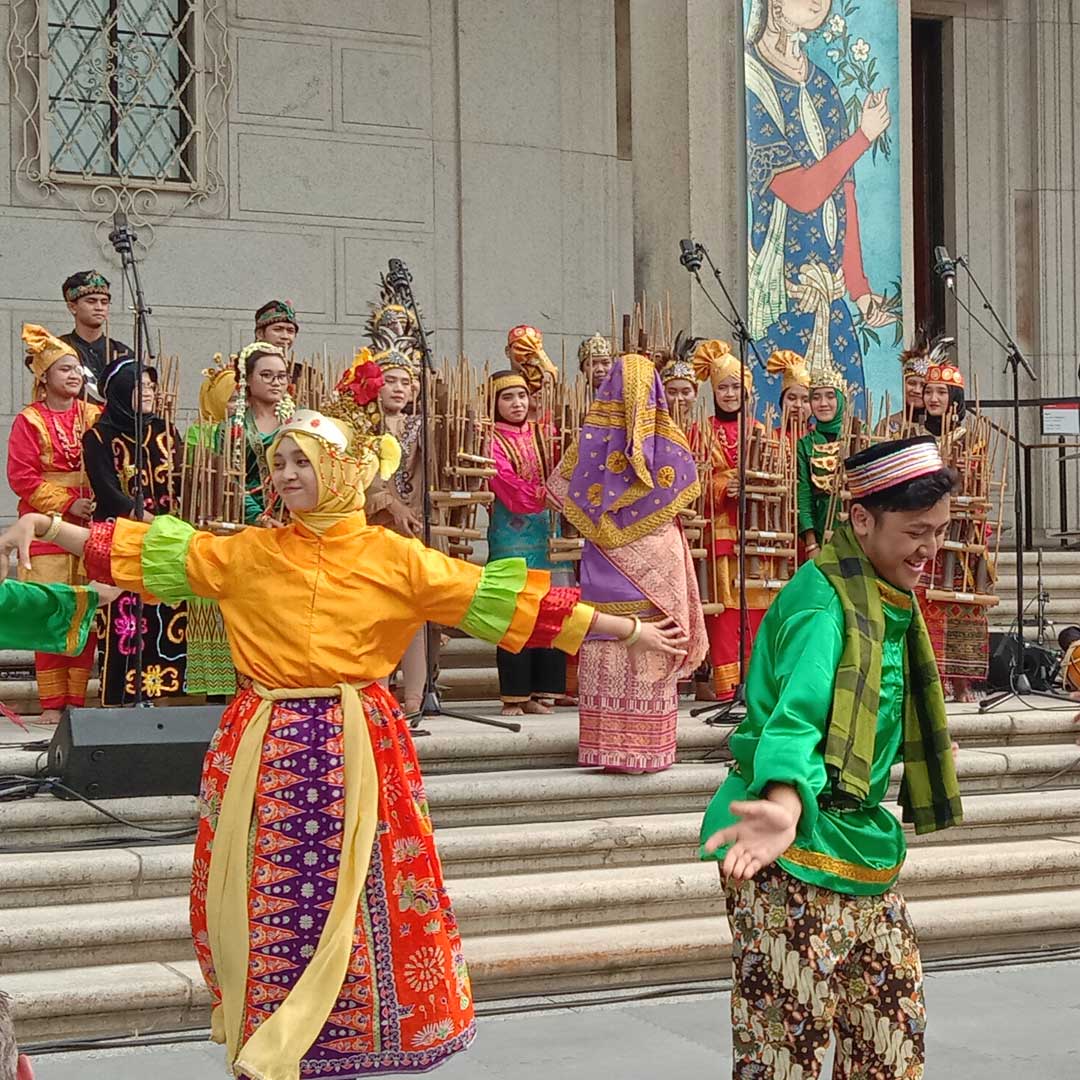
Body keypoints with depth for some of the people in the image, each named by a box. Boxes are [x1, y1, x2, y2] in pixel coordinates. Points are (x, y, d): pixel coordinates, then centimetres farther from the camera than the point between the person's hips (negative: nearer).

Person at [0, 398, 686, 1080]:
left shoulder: (394, 558, -1)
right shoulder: (246, 553, 5)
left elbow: (497, 597, -3)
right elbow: (148, 553, 8)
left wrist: (630, 632, -6)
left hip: (355, 748, -1)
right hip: (265, 749, 2)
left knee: (348, 896, 1)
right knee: (261, 897, 5)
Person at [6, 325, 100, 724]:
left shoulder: (94, 416, 9)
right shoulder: (29, 422, -1)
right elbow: (21, 477, -6)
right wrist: (67, 503, -11)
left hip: (90, 526, 3)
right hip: (47, 527, -3)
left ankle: (79, 698, 8)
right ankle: (52, 702, 3)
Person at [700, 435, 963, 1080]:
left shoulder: (888, 601, 12)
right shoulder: (822, 602, -18)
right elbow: (797, 714, -34)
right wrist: (787, 805, -53)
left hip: (862, 844, 9)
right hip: (795, 856, -9)